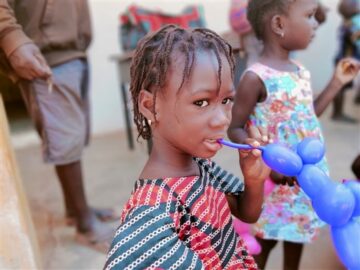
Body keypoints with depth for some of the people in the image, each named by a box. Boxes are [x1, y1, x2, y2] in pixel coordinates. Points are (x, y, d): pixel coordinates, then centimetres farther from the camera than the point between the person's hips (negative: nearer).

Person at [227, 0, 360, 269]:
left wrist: (337, 82, 9)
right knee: (265, 239, 13)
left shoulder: (300, 71, 3)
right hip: (274, 181, -7)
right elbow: (235, 129, -17)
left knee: (297, 238, 23)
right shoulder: (256, 77, -21)